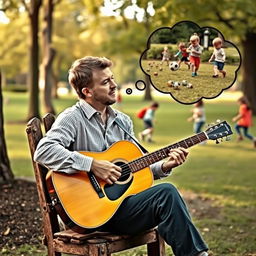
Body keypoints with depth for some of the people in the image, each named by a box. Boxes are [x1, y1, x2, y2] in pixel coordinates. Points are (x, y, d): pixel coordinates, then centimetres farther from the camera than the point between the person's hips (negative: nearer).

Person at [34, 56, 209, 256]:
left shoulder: (123, 121, 16)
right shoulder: (73, 118, -7)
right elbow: (43, 151, -22)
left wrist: (163, 166, 1)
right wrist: (92, 165, -25)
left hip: (123, 199, 7)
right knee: (166, 194, -24)